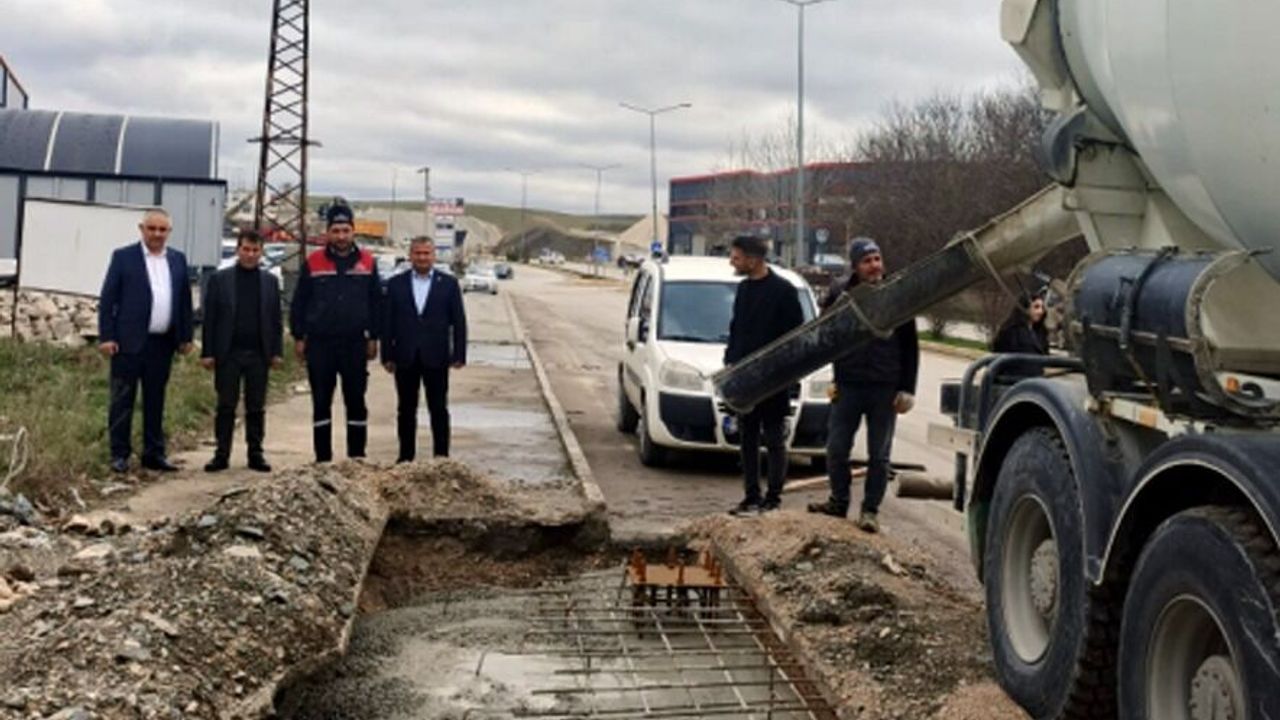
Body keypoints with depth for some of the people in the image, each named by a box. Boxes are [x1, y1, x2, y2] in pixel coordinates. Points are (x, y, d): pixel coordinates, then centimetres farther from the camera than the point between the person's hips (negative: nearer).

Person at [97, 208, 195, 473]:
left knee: (155, 401, 11)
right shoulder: (123, 257, -1)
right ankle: (119, 454, 9)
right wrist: (106, 337, -9)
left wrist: (185, 337, 8)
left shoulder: (178, 259, 10)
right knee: (122, 401, 2)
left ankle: (154, 453, 18)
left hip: (163, 343, 4)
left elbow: (185, 300, 12)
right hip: (129, 342, -4)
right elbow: (107, 299, -3)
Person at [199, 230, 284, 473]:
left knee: (256, 407, 6)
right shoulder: (220, 279, 3)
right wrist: (207, 352, -5)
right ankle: (222, 455, 7)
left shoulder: (270, 281, 9)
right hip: (228, 353, -1)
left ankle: (256, 454, 12)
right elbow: (210, 318, 0)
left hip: (258, 353, 2)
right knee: (226, 406, 2)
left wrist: (277, 352, 1)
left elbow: (276, 319, 8)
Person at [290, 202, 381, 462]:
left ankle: (357, 457, 13)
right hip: (320, 344, 0)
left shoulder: (367, 262, 4)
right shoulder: (313, 263, 2)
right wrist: (298, 337, 2)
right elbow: (298, 303, 6)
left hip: (355, 344, 0)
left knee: (356, 402, 5)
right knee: (321, 404, 5)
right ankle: (323, 458, 11)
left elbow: (376, 302, 8)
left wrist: (373, 338, 5)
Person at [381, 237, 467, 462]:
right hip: (405, 358, 1)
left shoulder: (449, 283, 4)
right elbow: (388, 322, 5)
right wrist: (387, 356, 0)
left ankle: (441, 456, 10)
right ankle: (406, 456, 16)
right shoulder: (396, 283, 7)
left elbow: (459, 322, 2)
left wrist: (459, 355, -4)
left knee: (438, 409, 3)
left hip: (436, 358, -1)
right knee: (406, 410, 8)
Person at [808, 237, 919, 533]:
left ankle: (870, 510, 15)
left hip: (885, 389, -1)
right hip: (848, 385, 1)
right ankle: (839, 502, 23)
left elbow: (910, 347, 4)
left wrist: (907, 389, -1)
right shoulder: (840, 293, 1)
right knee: (836, 449, 6)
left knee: (879, 455, 4)